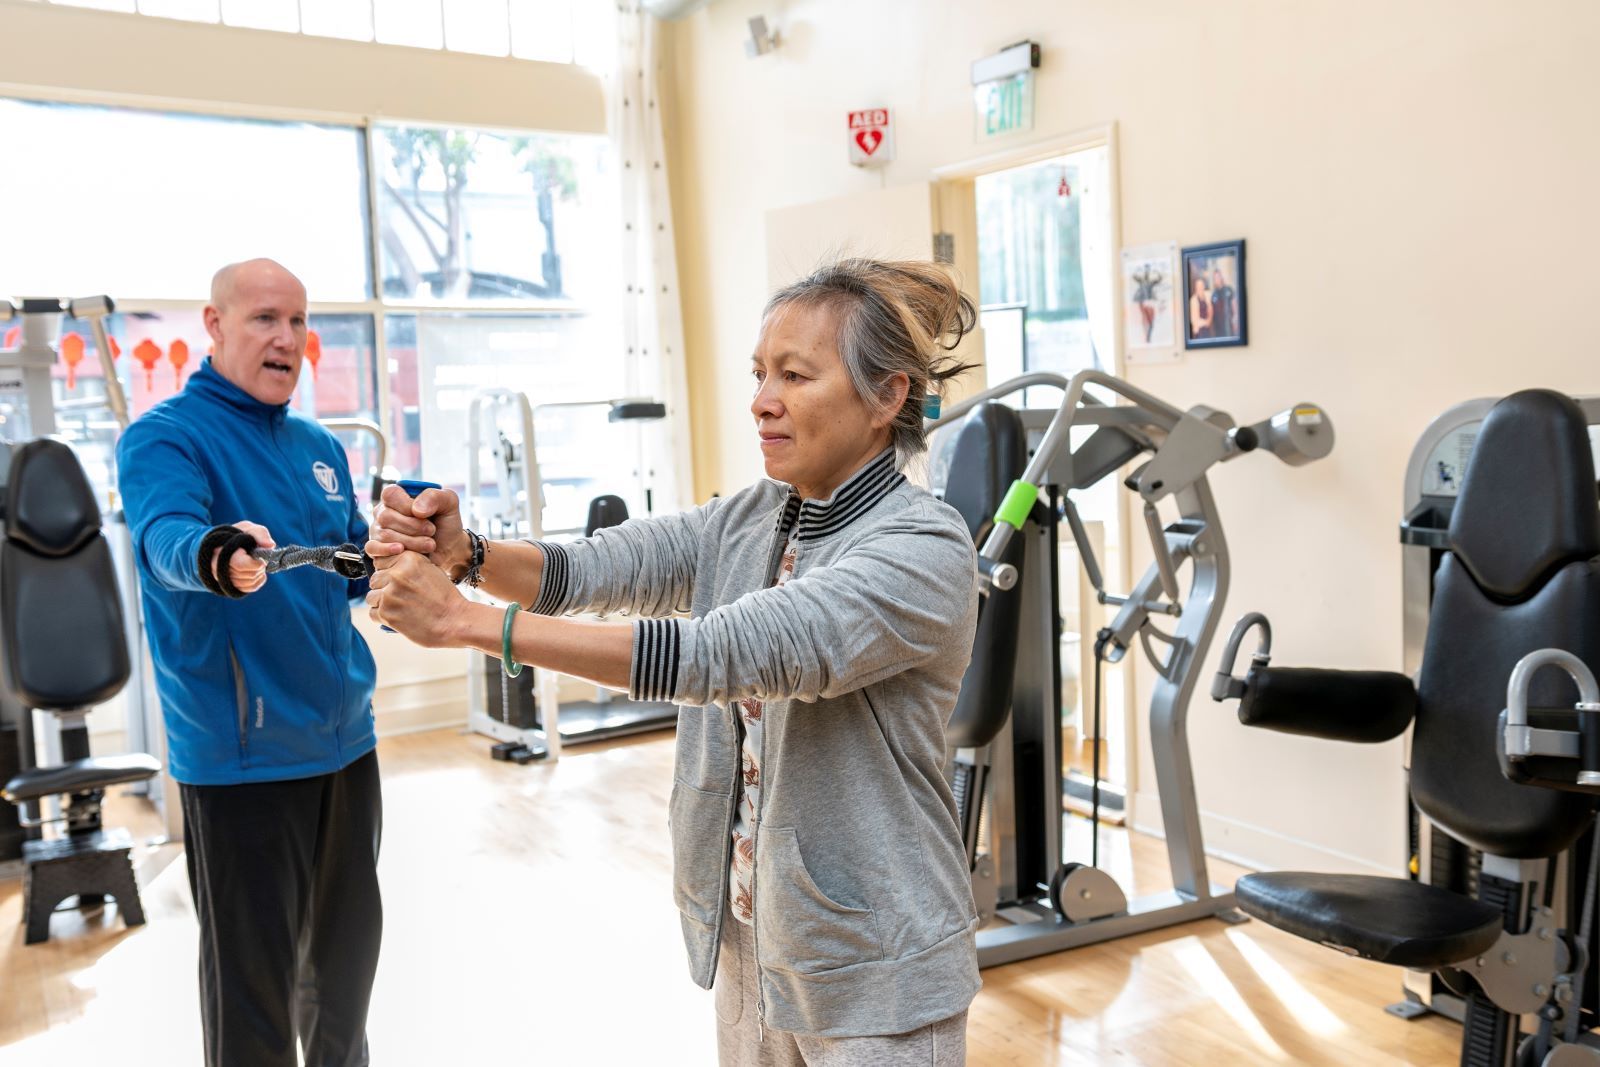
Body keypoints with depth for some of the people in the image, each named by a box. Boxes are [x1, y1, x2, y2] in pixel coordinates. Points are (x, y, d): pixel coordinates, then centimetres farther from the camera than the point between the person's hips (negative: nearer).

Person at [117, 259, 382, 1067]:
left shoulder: (319, 446, 11)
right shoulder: (164, 436, -10)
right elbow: (165, 535, -31)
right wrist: (217, 556, -52)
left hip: (345, 737, 7)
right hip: (243, 754, -7)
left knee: (349, 950, 20)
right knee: (254, 972, 3)